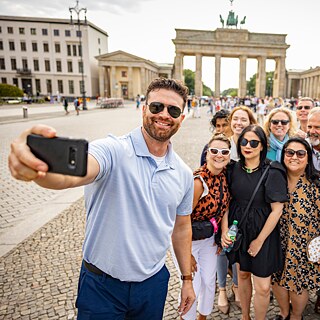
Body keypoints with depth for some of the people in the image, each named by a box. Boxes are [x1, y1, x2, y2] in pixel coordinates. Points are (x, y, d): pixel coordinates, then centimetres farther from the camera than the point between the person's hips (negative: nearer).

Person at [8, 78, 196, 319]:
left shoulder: (184, 174, -1)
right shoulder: (113, 150, -20)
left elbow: (181, 228, 9)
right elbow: (72, 174, -40)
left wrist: (187, 279, 13)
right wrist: (36, 165, -62)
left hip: (154, 284, 4)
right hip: (102, 285, -4)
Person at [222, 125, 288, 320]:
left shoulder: (273, 173, -14)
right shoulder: (234, 169, -2)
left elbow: (277, 210, -13)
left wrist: (259, 240, -10)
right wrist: (225, 230, -9)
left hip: (263, 231, -3)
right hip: (238, 229, 4)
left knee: (262, 287, 2)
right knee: (243, 274, 20)